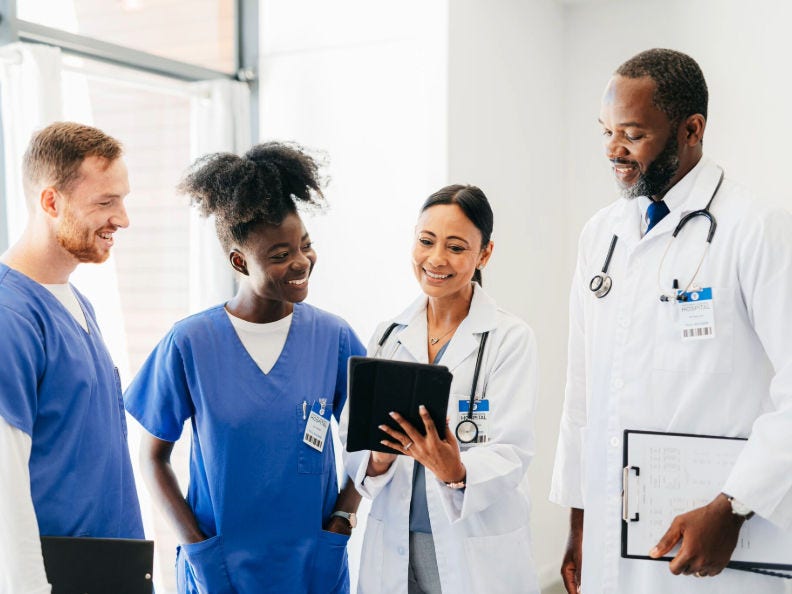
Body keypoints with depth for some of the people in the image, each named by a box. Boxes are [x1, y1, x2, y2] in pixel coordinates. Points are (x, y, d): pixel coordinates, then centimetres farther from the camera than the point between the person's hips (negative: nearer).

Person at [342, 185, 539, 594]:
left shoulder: (511, 338, -8)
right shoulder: (388, 336, 2)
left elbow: (511, 453, -15)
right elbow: (353, 442, 0)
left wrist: (456, 472, -34)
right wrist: (378, 459, -21)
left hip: (479, 552, -3)